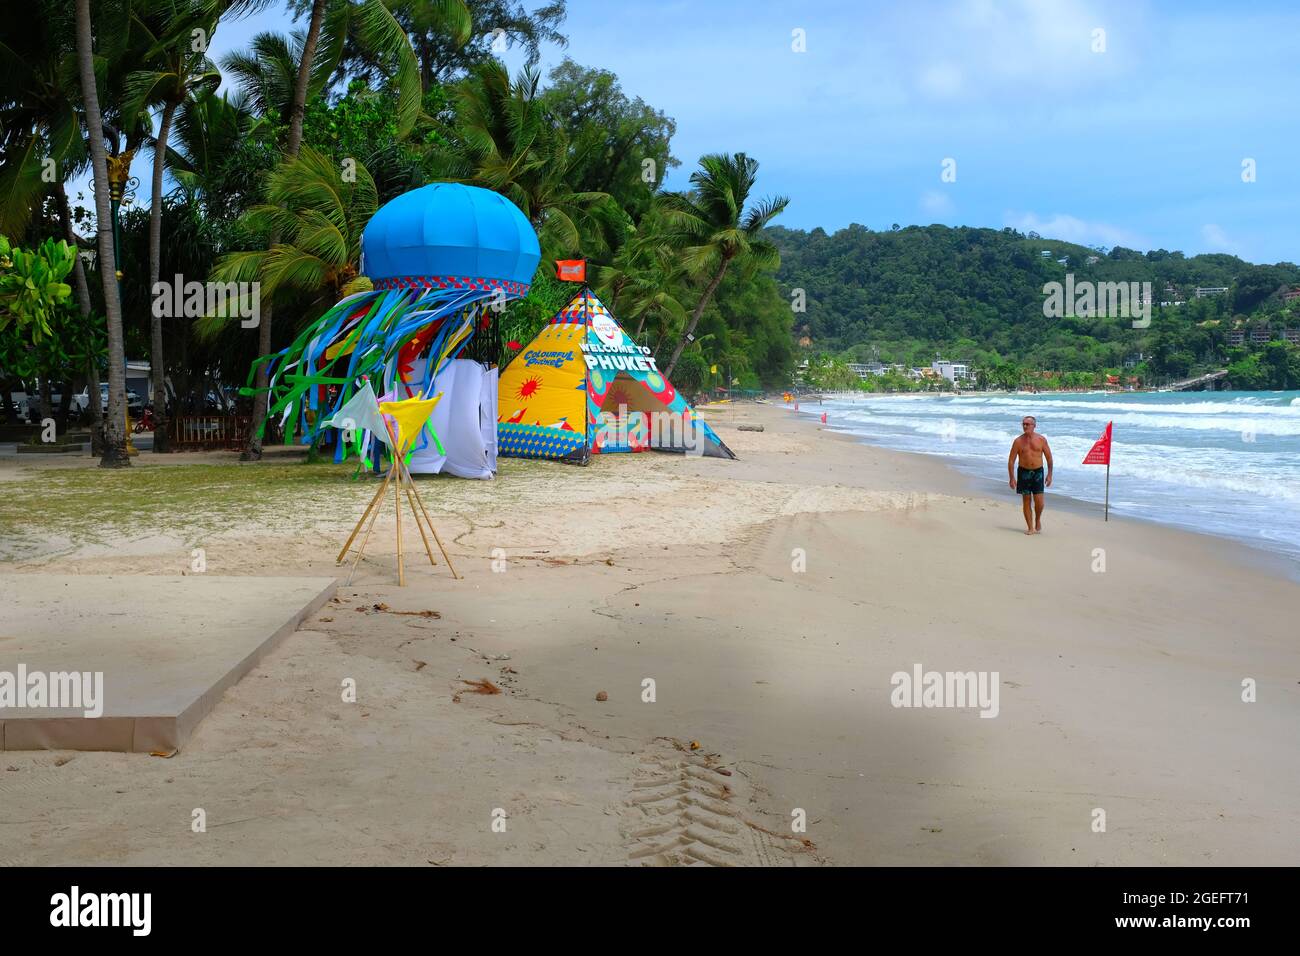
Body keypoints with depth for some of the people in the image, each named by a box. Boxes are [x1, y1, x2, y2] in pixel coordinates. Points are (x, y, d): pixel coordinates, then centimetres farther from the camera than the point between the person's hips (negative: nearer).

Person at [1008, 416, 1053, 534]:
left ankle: (1038, 520, 22)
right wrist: (1012, 478, -7)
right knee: (1026, 500, 2)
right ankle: (1030, 527, 10)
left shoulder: (1041, 440, -2)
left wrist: (1049, 475, 1)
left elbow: (1049, 458, 5)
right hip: (1023, 472, 0)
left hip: (1038, 472, 0)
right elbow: (1011, 461, -1)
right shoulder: (1018, 441, -3)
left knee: (1039, 501, -7)